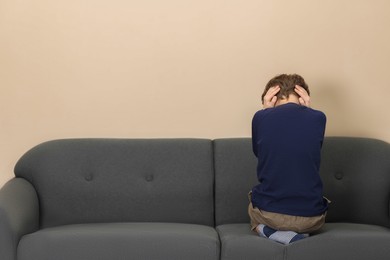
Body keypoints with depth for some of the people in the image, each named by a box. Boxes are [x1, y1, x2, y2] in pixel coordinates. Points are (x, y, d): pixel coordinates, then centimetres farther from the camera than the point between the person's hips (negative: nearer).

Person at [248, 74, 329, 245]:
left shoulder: (261, 117, -8)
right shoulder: (318, 118, -7)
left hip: (269, 214, 0)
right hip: (310, 219, 1)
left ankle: (268, 231, 1)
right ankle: (300, 232, 4)